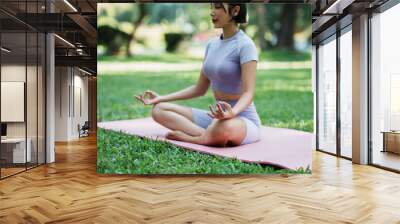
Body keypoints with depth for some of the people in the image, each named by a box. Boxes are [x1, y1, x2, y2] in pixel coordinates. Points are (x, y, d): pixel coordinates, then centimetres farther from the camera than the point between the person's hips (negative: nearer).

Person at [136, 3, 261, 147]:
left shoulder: (245, 45, -12)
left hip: (245, 121, -7)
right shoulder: (212, 44, 9)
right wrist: (161, 98, 8)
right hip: (218, 117, 7)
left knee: (224, 127, -43)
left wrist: (232, 113, -42)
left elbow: (248, 93, -20)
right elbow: (200, 89, 14)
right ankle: (211, 137, -20)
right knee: (159, 109, -6)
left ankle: (184, 136, -15)